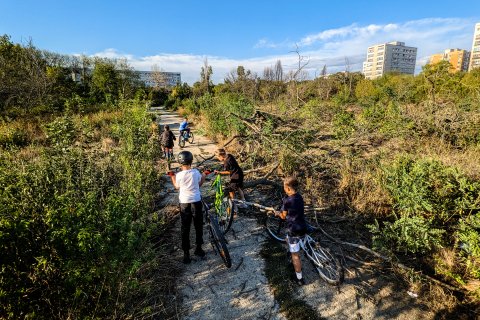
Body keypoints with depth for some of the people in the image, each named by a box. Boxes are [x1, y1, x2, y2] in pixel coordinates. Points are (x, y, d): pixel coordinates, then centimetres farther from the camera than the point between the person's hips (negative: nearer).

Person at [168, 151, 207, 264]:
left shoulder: (179, 175, -11)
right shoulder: (196, 172, -9)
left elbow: (177, 186, 7)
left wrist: (172, 176, 18)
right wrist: (203, 176, 25)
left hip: (184, 203, -1)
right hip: (196, 202, 1)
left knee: (185, 229, 8)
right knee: (199, 226, 17)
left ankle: (186, 254, 11)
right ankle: (198, 248, 28)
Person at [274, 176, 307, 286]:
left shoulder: (287, 201, -22)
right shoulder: (299, 197, 1)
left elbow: (284, 216, -8)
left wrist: (278, 213, 12)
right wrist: (281, 212, 17)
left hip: (294, 230, -8)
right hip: (302, 227, 8)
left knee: (295, 254, 6)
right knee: (288, 240, 32)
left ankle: (299, 278, 18)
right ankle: (294, 261, 49)